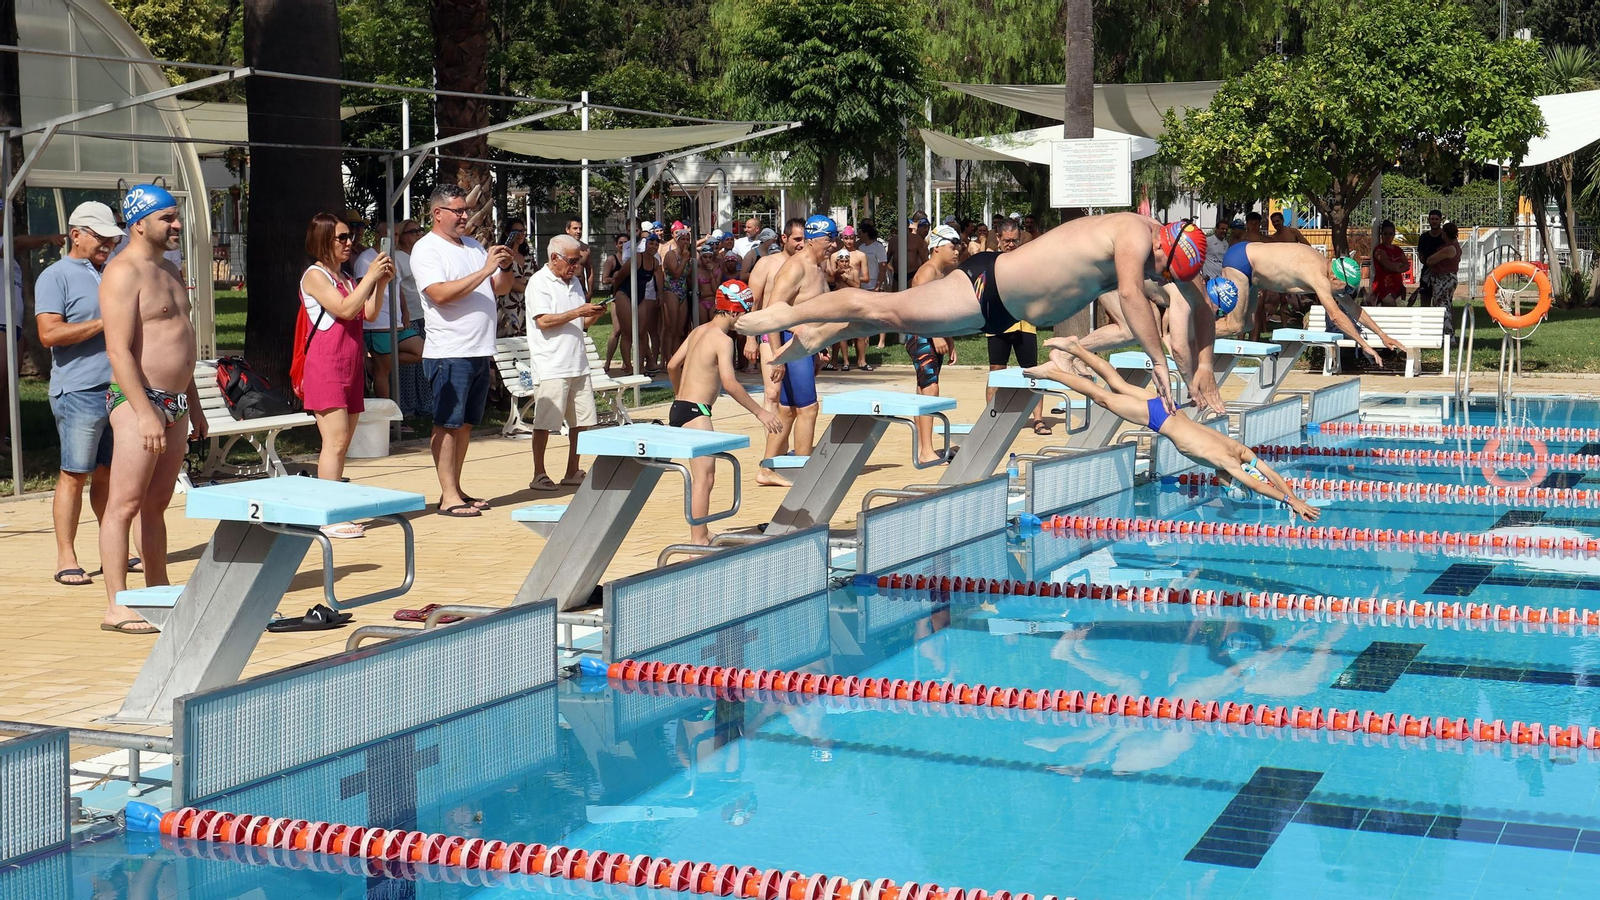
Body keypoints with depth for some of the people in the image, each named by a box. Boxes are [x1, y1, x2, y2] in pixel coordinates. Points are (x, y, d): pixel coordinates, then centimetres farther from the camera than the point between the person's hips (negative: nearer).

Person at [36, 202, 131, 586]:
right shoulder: (56, 276, -4)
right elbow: (49, 333, -16)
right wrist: (104, 323, -16)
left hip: (118, 390, 7)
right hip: (79, 392, -7)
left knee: (108, 473, 10)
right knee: (74, 475, -4)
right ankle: (65, 558, 1)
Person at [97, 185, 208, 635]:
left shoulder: (170, 271, 18)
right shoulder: (124, 273, -11)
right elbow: (119, 350, -18)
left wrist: (194, 407, 22)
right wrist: (145, 412, -24)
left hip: (174, 402, 9)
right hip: (138, 401, -9)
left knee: (156, 504, 13)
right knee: (124, 504, -7)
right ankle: (117, 606, -7)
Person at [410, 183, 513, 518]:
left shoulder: (474, 246, 17)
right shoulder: (426, 250, -7)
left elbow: (501, 288, 19)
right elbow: (441, 293, -21)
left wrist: (506, 267, -3)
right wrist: (485, 270, -22)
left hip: (481, 352, 8)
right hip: (449, 353, -8)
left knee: (465, 424, 12)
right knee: (447, 424, -5)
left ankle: (456, 489, 18)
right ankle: (448, 497, -4)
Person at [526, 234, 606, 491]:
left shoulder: (574, 282, 19)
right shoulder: (539, 282, -6)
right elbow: (544, 321, -16)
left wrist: (594, 314, 2)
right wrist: (579, 312, -16)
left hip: (577, 363, 8)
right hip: (551, 366, -8)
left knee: (582, 421, 8)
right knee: (545, 422, -4)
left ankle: (572, 473, 16)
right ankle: (539, 475, 3)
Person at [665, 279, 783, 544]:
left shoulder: (699, 331, 14)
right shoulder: (723, 340, -13)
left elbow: (672, 366, 21)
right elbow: (729, 383, -23)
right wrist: (760, 413, -20)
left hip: (680, 408, 10)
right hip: (695, 413, -10)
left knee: (705, 473, 19)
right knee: (704, 477, -11)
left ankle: (701, 533, 28)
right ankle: (698, 542, -14)